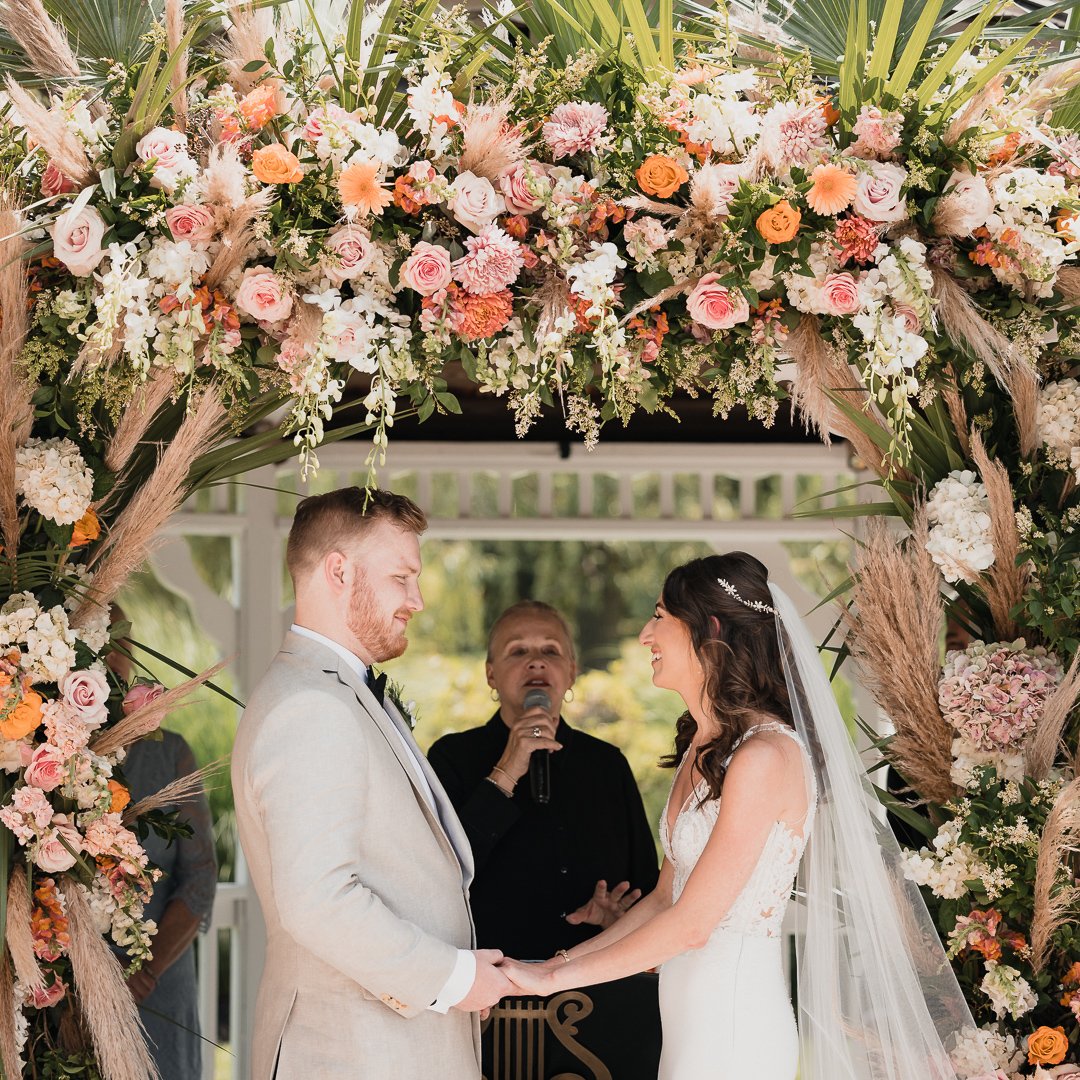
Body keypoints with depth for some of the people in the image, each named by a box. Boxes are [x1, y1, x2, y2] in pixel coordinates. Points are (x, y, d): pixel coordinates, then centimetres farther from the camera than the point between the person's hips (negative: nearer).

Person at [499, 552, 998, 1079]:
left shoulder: (766, 757, -18)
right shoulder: (701, 748, 11)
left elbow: (691, 923, -18)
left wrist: (558, 976, -11)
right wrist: (561, 963, 5)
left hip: (733, 1020, -8)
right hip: (690, 1013, 8)